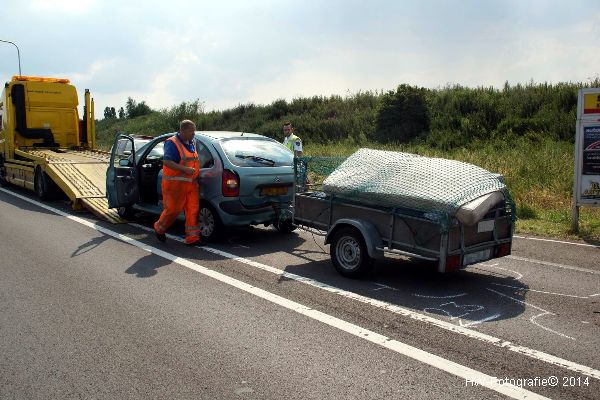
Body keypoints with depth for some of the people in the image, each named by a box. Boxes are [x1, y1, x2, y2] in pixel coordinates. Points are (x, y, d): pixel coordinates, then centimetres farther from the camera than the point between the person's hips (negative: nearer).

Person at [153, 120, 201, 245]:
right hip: (175, 183, -7)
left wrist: (196, 170, 13)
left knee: (193, 209, 1)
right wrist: (185, 169, -28)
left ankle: (192, 237, 4)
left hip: (191, 183, 7)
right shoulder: (172, 143, -12)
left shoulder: (191, 143, 13)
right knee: (173, 209, 1)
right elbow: (166, 162, -23)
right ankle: (159, 228, 26)